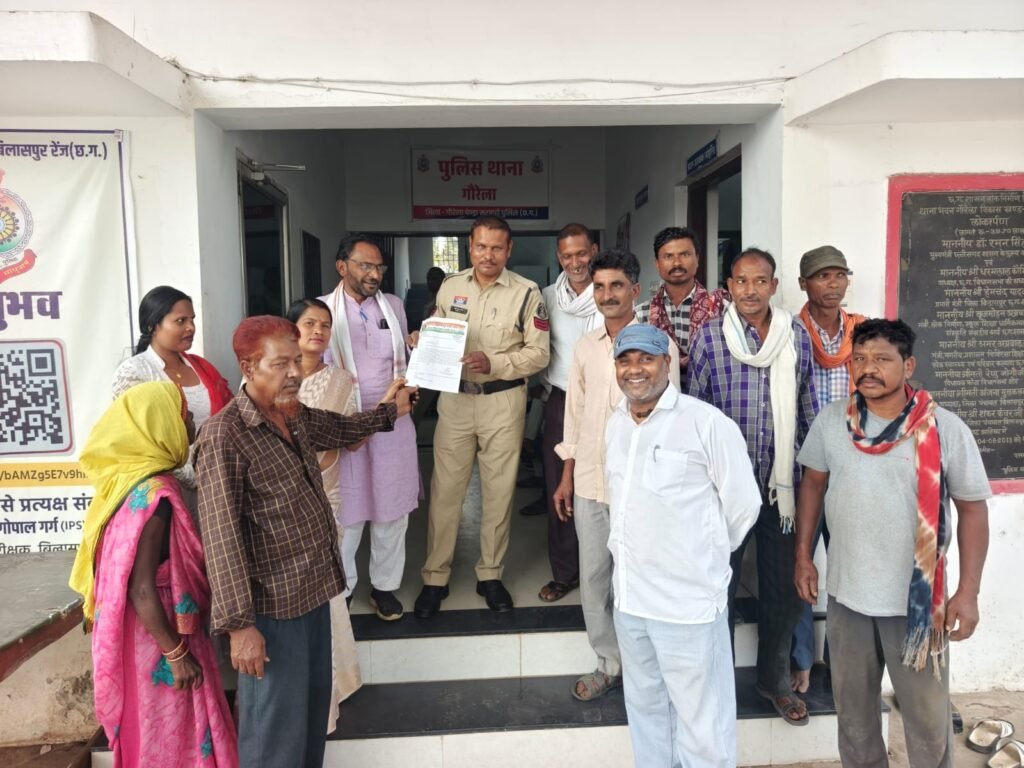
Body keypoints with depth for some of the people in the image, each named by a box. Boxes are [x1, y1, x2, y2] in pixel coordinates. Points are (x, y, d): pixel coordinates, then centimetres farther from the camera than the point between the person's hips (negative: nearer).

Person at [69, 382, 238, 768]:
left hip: (150, 632, 8)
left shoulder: (131, 479, 1)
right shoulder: (153, 493, -26)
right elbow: (142, 590, -26)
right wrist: (177, 654, -17)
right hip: (156, 639, -8)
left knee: (157, 733, 23)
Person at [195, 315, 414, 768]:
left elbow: (339, 429, 28)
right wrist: (239, 622, -24)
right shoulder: (225, 436, -20)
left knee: (315, 702, 23)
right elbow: (221, 535, -23)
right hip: (272, 604, -8)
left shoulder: (298, 416, 4)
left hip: (313, 587, 8)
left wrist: (390, 411, 36)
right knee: (278, 723, 6)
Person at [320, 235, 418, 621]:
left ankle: (384, 586, 29)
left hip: (394, 423, 3)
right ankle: (339, 590, 25)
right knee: (345, 514, 7)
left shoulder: (394, 305, 8)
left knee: (392, 510, 11)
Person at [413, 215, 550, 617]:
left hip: (503, 400, -1)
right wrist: (419, 341, -11)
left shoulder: (526, 293, -4)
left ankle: (490, 575, 27)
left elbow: (538, 354, -6)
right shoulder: (449, 286, 4)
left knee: (499, 490, 9)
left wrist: (493, 363, -20)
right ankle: (435, 578, 19)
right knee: (444, 489, 5)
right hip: (454, 398, 2)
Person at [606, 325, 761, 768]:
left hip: (689, 601, -6)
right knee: (645, 710, 23)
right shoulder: (615, 424, 7)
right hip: (628, 597, 7)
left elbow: (743, 505, -8)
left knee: (702, 726, 8)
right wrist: (628, 550, 13)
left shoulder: (707, 423, -14)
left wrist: (706, 556, 3)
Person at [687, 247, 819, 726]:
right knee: (720, 584, 12)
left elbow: (808, 410, 7)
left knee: (784, 587, 14)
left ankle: (775, 678, 36)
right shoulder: (708, 338, -6)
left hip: (782, 483, 2)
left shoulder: (796, 336, 1)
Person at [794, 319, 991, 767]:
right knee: (853, 709, 20)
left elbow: (973, 508, -6)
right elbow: (813, 484, 7)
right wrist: (802, 556, 6)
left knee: (928, 716, 13)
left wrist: (968, 593, -9)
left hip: (918, 600, -2)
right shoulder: (831, 421, -5)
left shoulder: (945, 429, -12)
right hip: (845, 594, 3)